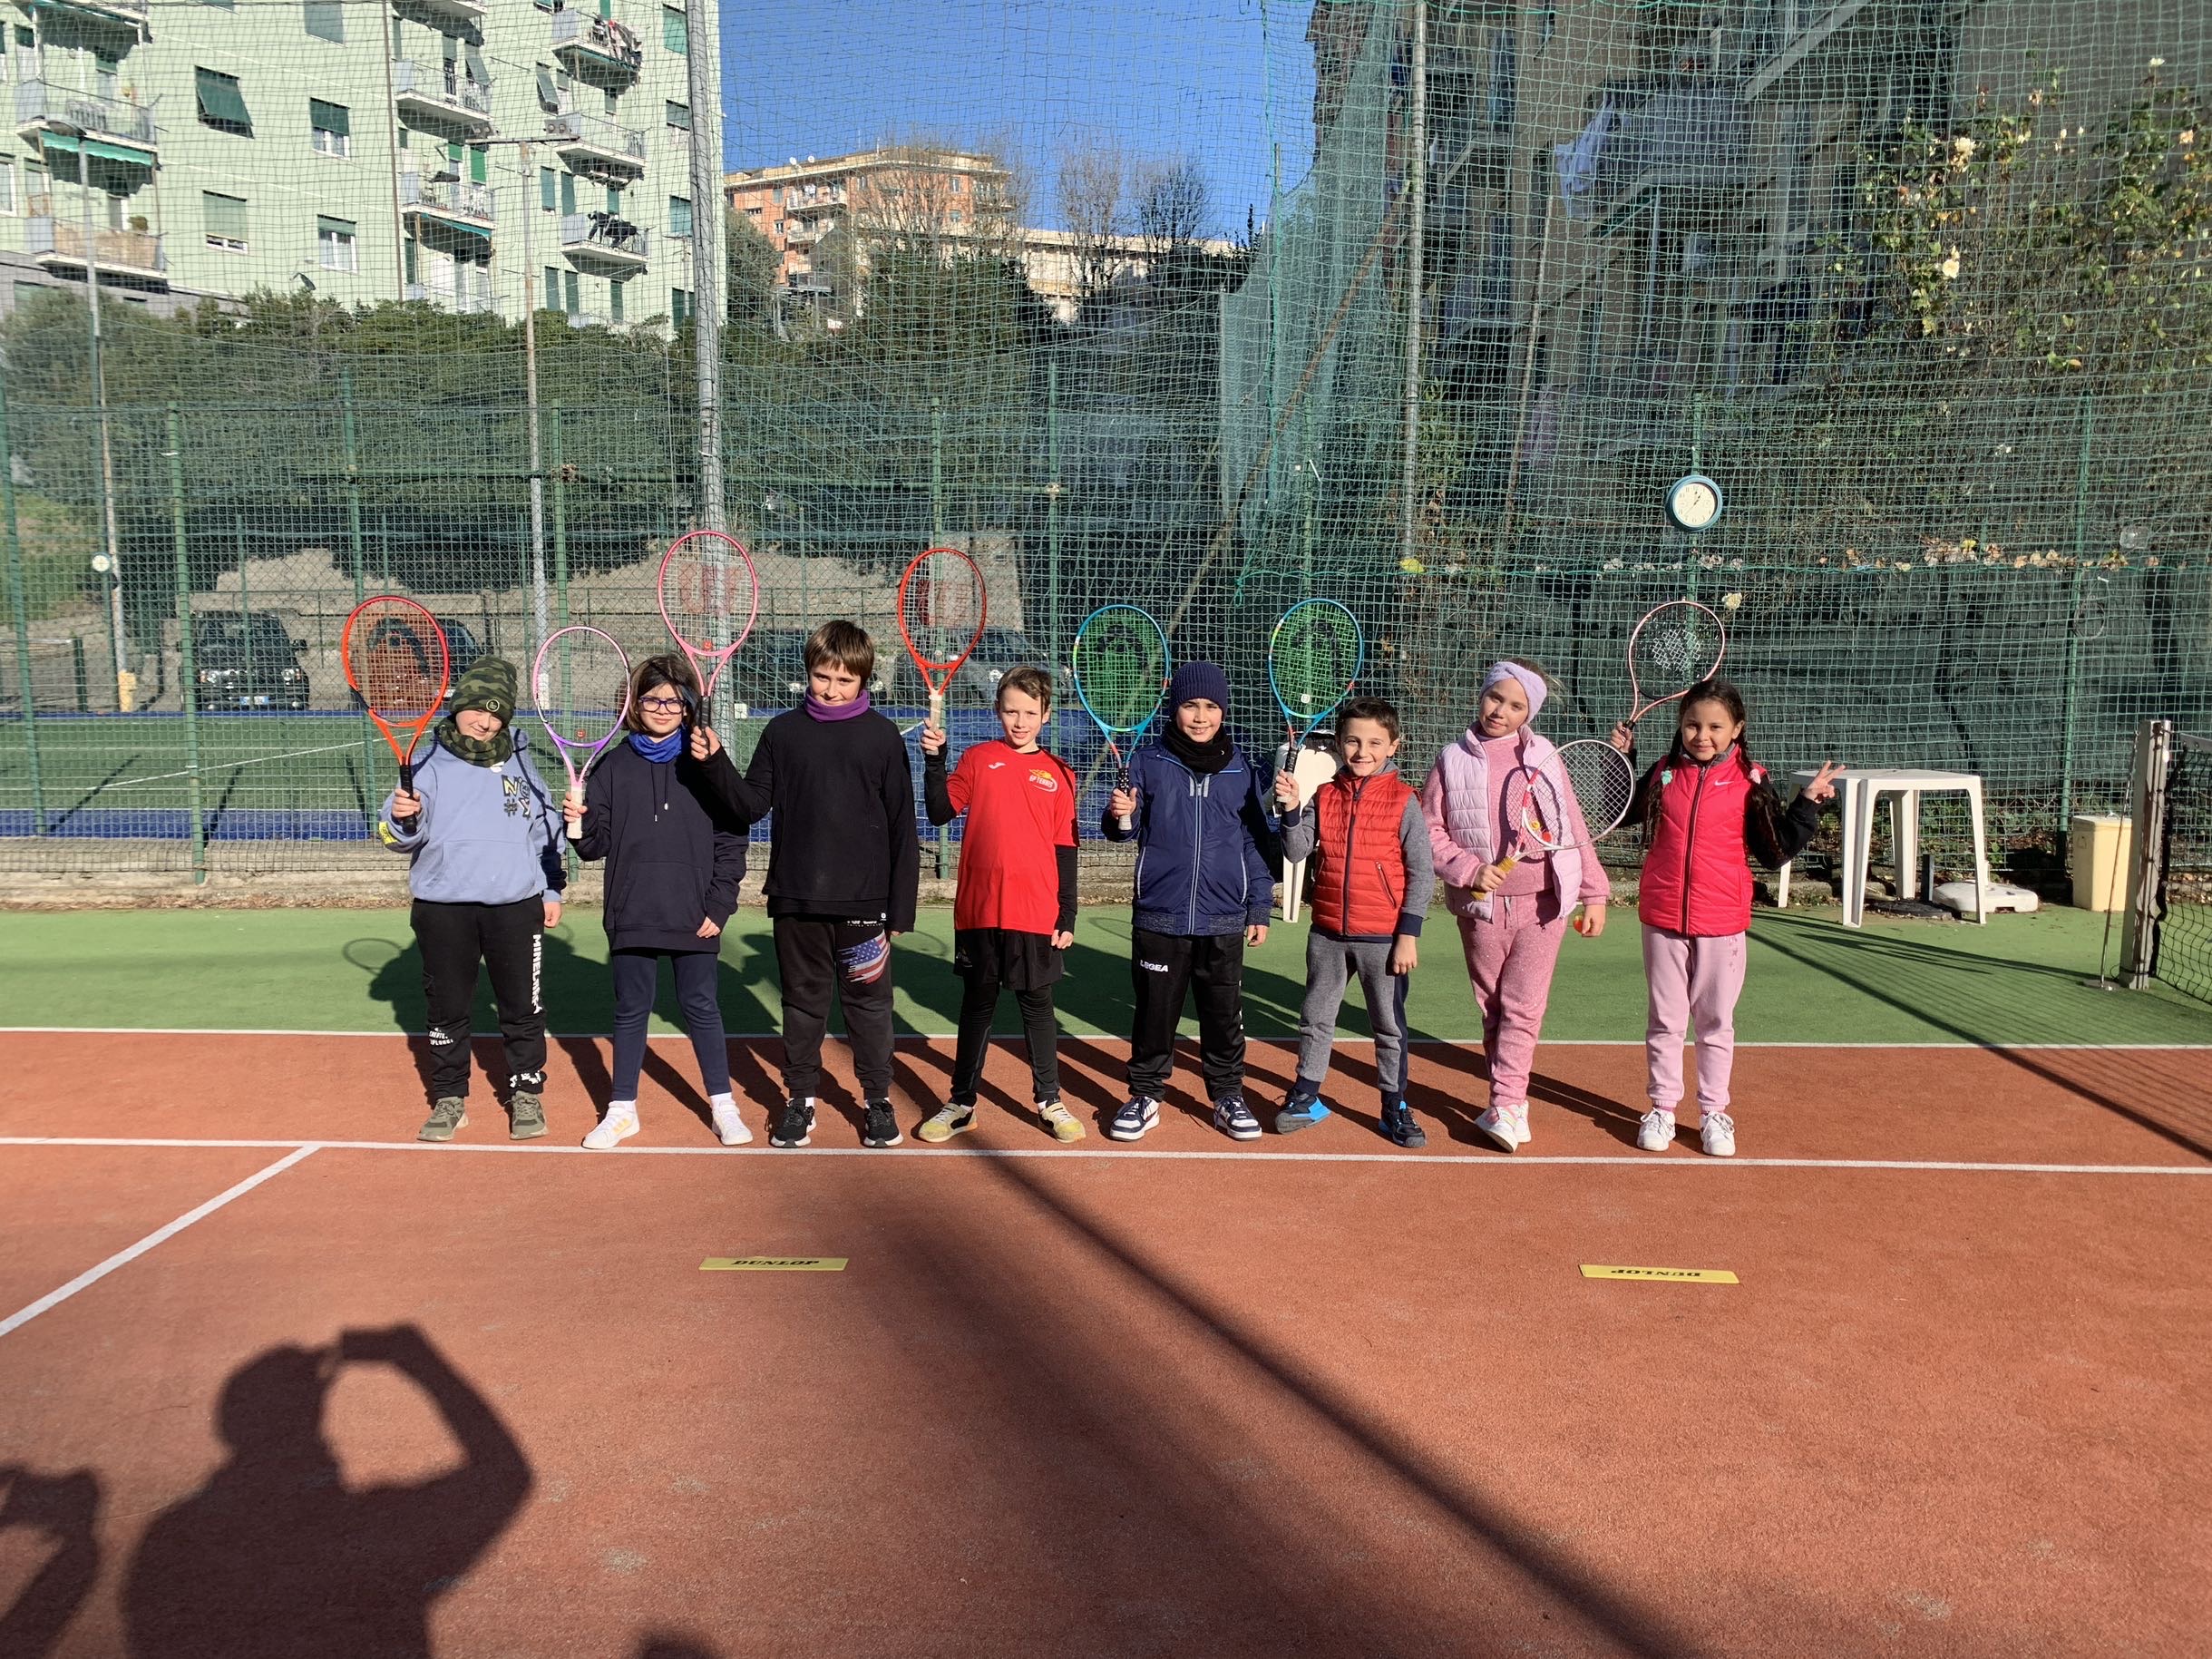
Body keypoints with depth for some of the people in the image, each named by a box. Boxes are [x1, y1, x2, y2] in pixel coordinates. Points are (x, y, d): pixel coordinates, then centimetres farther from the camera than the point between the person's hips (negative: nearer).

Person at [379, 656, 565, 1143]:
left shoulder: (519, 762, 10)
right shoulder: (430, 764, 2)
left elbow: (547, 832, 18)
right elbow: (402, 835, -6)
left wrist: (553, 889, 14)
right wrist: (401, 818, -28)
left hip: (516, 906, 1)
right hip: (443, 908, -1)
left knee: (522, 1008, 6)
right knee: (447, 1009, 7)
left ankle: (526, 1094, 19)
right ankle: (449, 1098, 20)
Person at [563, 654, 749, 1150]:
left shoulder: (705, 764, -1)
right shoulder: (614, 765, 4)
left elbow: (731, 841, -2)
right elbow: (598, 843, 5)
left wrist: (719, 906, -7)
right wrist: (581, 824, -17)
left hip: (694, 917, -2)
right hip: (632, 916, 2)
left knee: (701, 1007, 7)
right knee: (630, 1011, 11)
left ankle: (723, 1105, 19)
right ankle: (622, 1110, 24)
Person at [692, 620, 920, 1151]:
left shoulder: (882, 736, -1)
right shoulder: (782, 732, 4)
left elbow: (902, 828, -1)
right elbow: (752, 805, 3)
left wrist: (901, 907, -3)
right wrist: (717, 764, -14)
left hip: (863, 902, -2)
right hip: (796, 899, 2)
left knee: (868, 1002, 8)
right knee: (803, 1001, 12)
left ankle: (877, 1100, 22)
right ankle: (800, 1099, 25)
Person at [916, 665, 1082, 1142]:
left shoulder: (1058, 774, 5)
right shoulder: (979, 759, 4)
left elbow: (1065, 851, 5)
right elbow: (940, 812, -3)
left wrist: (1068, 916, 2)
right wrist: (935, 760, -14)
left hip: (1037, 914, 0)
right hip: (979, 909, 0)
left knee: (1037, 1004, 9)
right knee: (977, 1004, 11)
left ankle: (1049, 1101, 22)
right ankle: (961, 1103, 21)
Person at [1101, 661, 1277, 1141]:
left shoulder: (1241, 769, 4)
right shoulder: (1148, 762, 0)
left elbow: (1257, 843, 9)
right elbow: (1126, 830, 3)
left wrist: (1259, 909, 7)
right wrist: (1121, 817, -20)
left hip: (1224, 921, 1)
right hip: (1160, 917, -1)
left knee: (1224, 1015, 9)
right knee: (1155, 1012, 8)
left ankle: (1228, 1096, 25)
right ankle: (1145, 1096, 23)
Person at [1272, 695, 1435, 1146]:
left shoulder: (1404, 802, -8)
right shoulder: (1324, 796, 2)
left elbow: (1422, 874, -8)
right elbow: (1297, 852, -3)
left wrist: (1409, 934, -12)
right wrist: (1290, 810, -18)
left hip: (1383, 938, -3)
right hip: (1327, 934, 4)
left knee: (1389, 1027, 9)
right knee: (1315, 1019, 15)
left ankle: (1396, 1109, 23)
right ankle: (1307, 1098, 30)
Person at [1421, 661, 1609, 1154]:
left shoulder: (1543, 757, 1)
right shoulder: (1453, 760, 0)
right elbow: (1430, 831, 1)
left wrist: (1594, 893, 1)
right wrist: (1469, 870, -13)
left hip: (1542, 903, -1)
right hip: (1481, 905, 1)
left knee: (1523, 1007, -5)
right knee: (1492, 1006, 7)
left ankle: (1504, 1105, -1)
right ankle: (1513, 1102, 19)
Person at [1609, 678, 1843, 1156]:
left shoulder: (1750, 782, -6)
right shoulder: (1665, 773, 2)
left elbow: (1776, 851, -6)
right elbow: (1624, 812, 20)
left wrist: (1807, 804, -15)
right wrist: (1622, 757, 9)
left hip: (1722, 922, -2)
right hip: (1662, 917, 2)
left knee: (1716, 1022, 11)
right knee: (1665, 1020, 11)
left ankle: (1714, 1113, 23)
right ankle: (1662, 1108, 22)